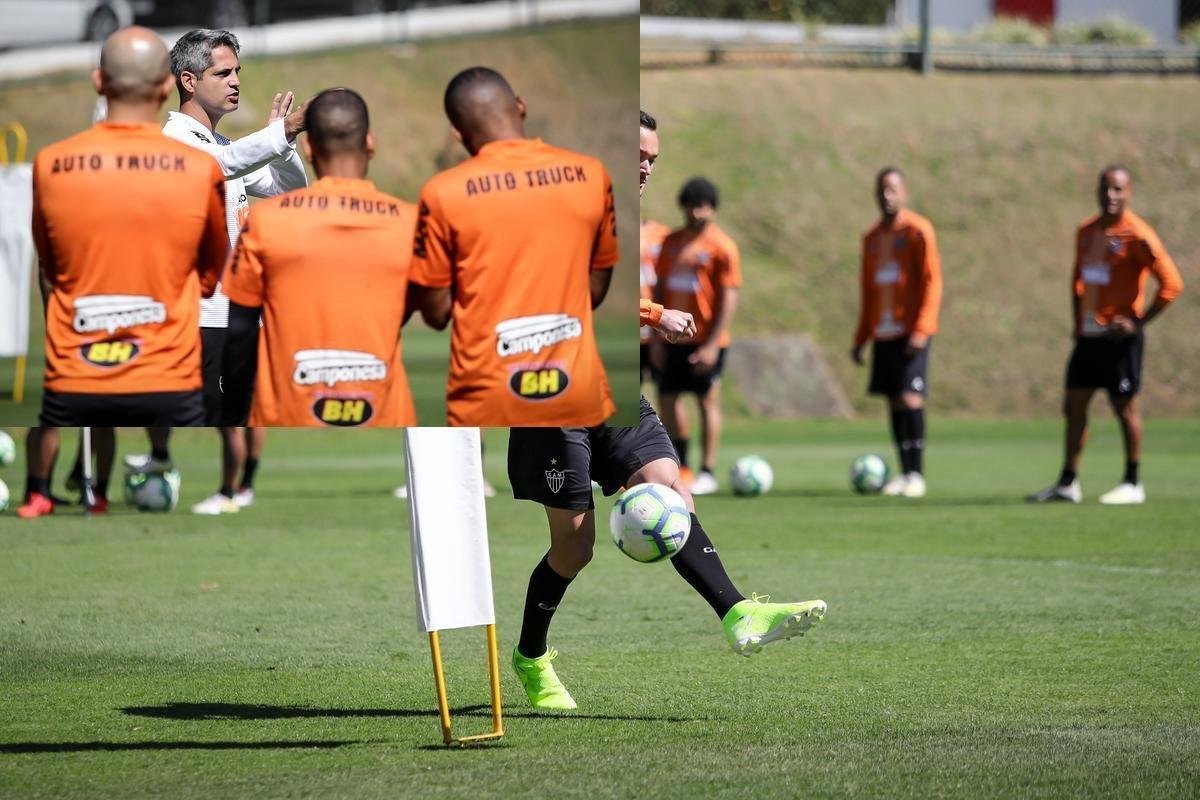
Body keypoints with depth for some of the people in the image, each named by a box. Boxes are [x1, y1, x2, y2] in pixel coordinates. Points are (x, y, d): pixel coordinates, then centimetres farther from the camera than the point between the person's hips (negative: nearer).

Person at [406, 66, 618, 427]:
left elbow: (435, 311, -3)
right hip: (576, 392, 3)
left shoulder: (445, 193, -9)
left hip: (490, 400, -3)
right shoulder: (590, 175, 0)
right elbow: (596, 289, 9)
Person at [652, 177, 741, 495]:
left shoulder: (722, 246, -7)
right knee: (667, 398, 6)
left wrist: (712, 344, -16)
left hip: (706, 339, -6)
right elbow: (660, 288, 13)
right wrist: (656, 337, 7)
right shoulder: (671, 242, 10)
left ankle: (707, 473, 2)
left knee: (708, 400, -3)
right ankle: (680, 467, 19)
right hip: (674, 339, 6)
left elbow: (729, 298, -10)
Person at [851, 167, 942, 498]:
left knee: (910, 398, -13)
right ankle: (904, 474, 10)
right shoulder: (872, 238, 16)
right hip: (882, 333, 6)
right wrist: (860, 338, 17)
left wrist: (922, 329, -18)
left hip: (911, 333, -6)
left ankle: (917, 475, -9)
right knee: (894, 402, 5)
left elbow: (932, 281, -9)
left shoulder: (918, 230, -4)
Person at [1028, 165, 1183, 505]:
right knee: (1074, 405, 7)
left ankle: (1132, 484, 9)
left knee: (1125, 406, -1)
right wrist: (1077, 321, 12)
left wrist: (1139, 322, -16)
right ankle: (1068, 483, 12)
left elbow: (1172, 283, -15)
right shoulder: (1086, 231, 11)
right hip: (1088, 335, 7)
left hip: (1119, 336, -7)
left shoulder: (1136, 235, -12)